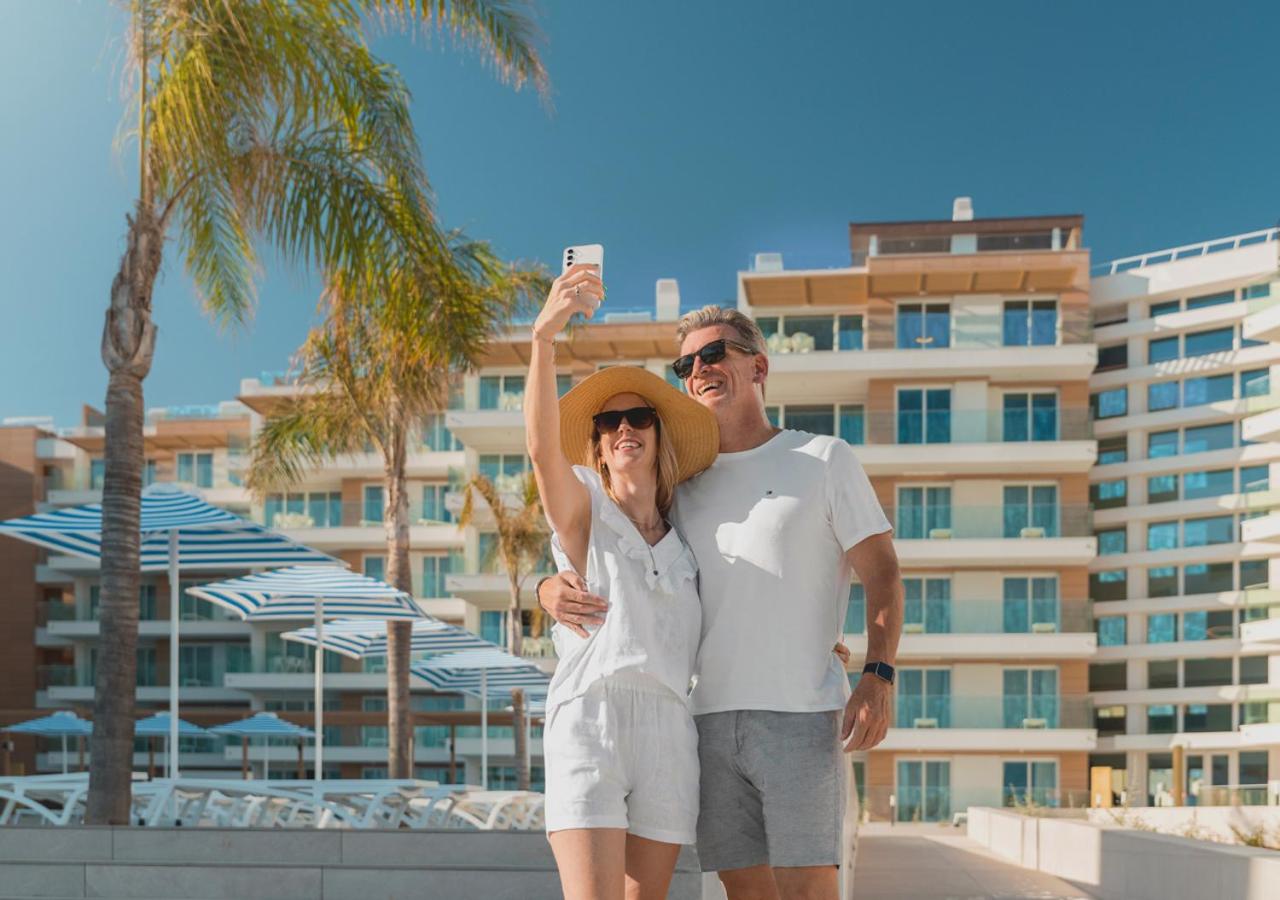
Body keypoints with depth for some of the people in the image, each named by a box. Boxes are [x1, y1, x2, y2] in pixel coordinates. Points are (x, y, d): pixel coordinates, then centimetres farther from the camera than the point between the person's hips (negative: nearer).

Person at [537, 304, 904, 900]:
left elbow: (881, 573, 2)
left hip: (802, 715, -4)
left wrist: (878, 674, -13)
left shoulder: (823, 459, 6)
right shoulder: (681, 484, 16)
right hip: (711, 717, 4)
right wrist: (553, 588, -8)